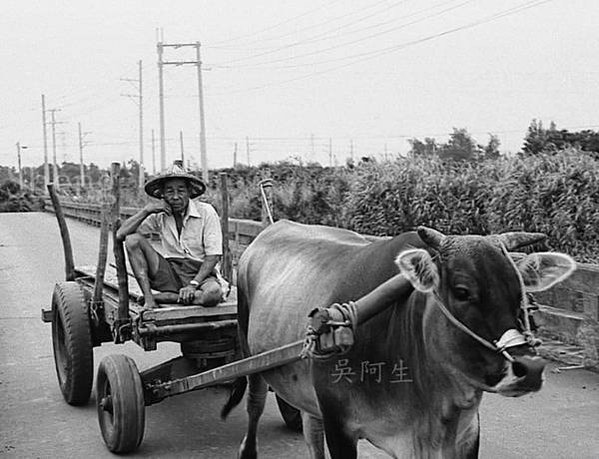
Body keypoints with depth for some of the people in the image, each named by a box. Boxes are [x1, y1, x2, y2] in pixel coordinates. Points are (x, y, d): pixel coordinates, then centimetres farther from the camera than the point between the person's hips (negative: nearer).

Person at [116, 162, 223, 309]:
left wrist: (193, 284, -21)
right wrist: (146, 210, -16)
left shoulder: (206, 212, -8)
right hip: (170, 272, 3)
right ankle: (148, 299, -20)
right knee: (133, 240, -15)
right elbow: (121, 234, -7)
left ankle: (159, 297, -18)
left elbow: (213, 256, -10)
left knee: (214, 293, -38)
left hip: (200, 273, -2)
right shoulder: (159, 215, 0)